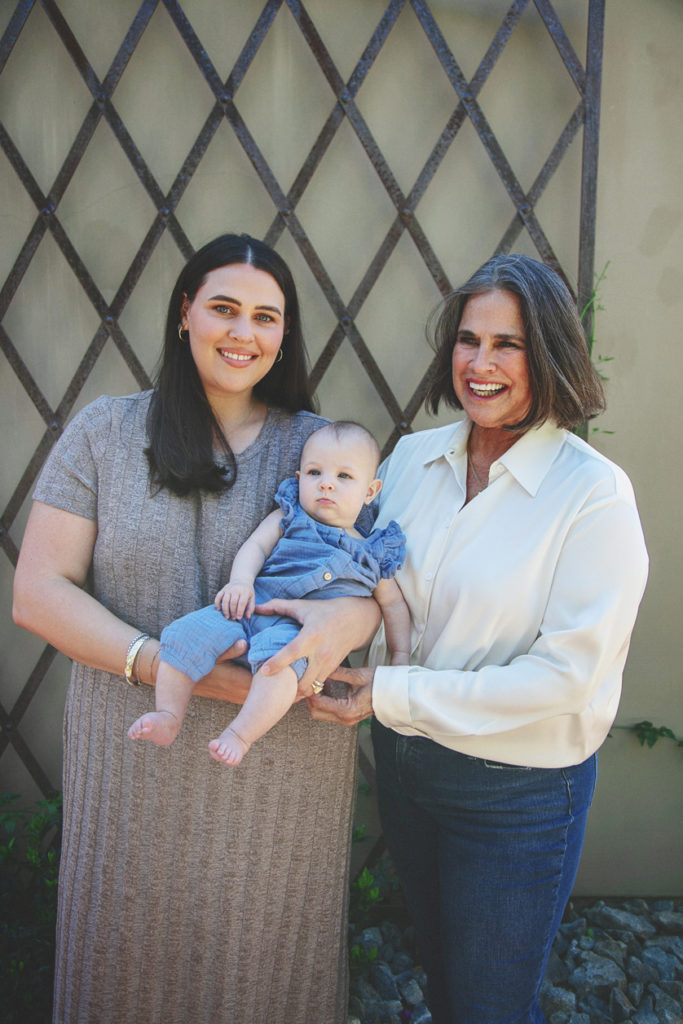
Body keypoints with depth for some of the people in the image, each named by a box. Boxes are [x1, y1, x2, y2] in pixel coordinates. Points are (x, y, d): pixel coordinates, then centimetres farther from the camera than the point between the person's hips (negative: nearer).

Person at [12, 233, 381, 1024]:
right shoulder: (105, 432, 0)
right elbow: (37, 593, -4)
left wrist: (348, 619, -23)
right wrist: (154, 660, -18)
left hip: (285, 770, 1)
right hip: (138, 761, 0)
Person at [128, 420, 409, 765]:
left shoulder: (373, 553, 19)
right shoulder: (289, 517, 19)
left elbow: (393, 603, 26)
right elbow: (255, 546, 7)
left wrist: (401, 656, 16)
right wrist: (241, 581, -13)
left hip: (303, 628, -2)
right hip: (253, 605, 3)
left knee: (280, 651, -38)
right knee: (188, 633, -20)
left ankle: (240, 735, -36)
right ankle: (168, 718, -9)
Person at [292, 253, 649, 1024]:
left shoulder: (594, 491, -20)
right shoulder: (411, 456, -3)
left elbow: (568, 671, -22)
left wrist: (395, 693, -23)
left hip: (518, 790, -5)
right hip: (402, 760, 5)